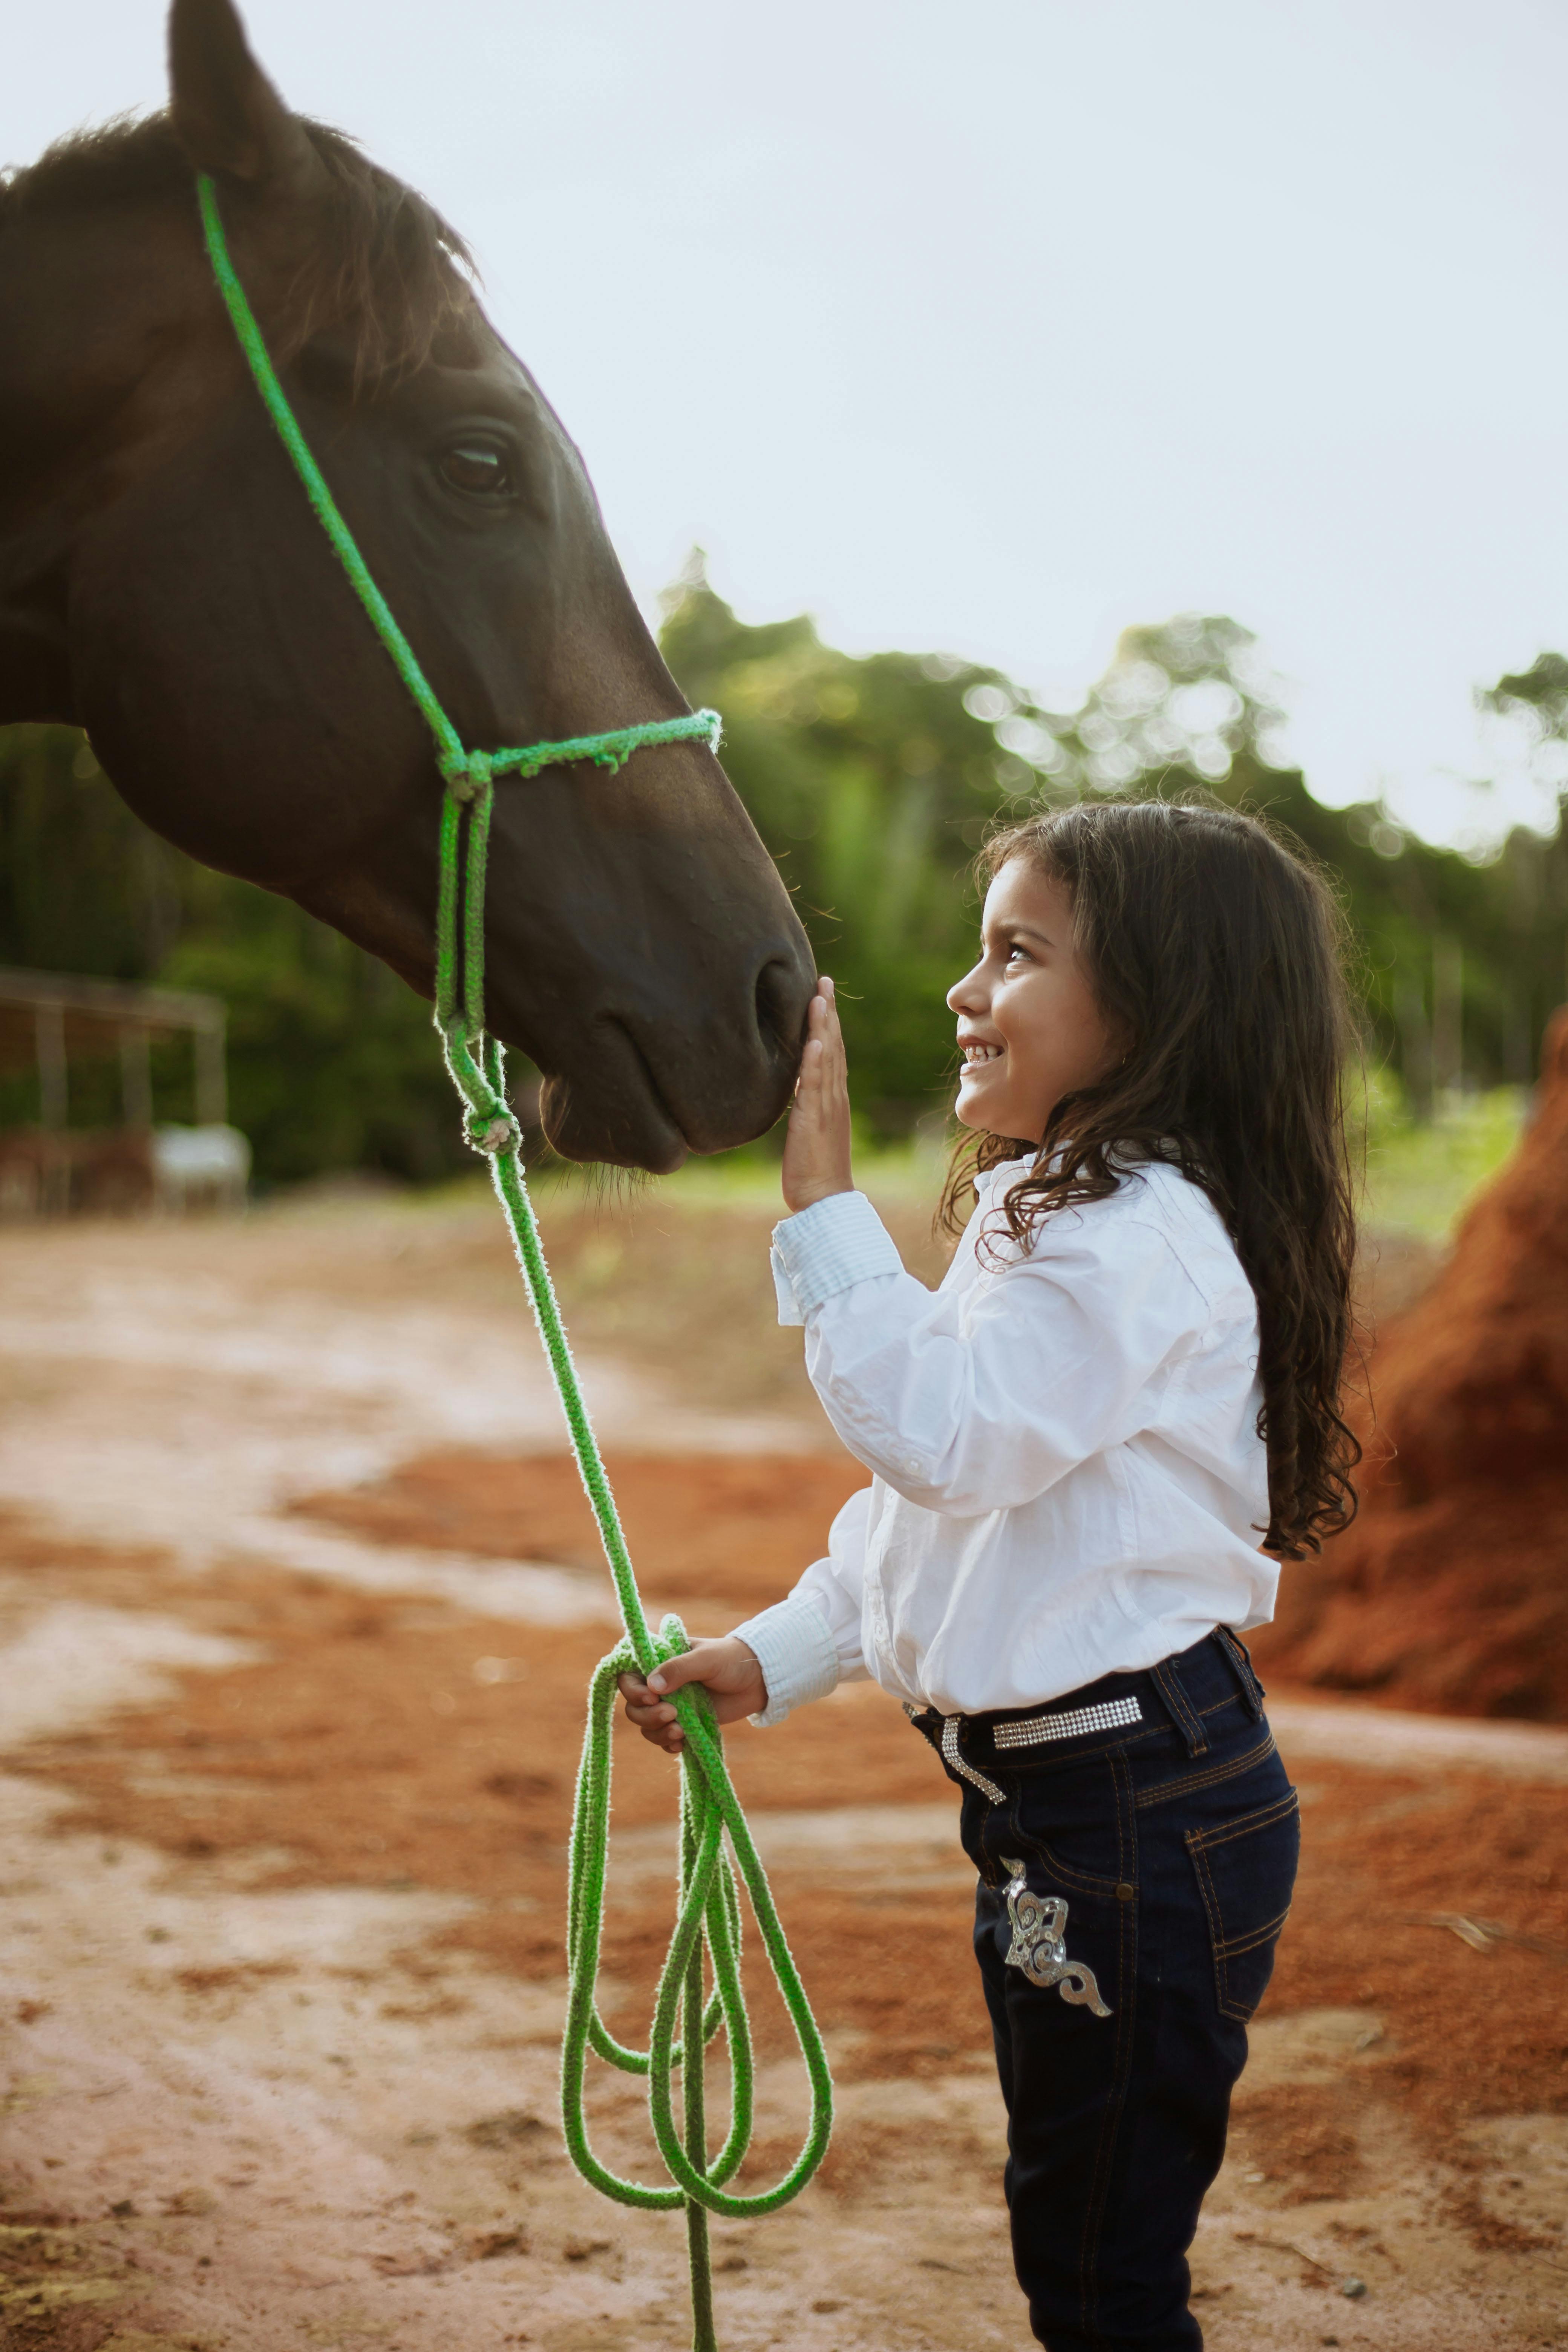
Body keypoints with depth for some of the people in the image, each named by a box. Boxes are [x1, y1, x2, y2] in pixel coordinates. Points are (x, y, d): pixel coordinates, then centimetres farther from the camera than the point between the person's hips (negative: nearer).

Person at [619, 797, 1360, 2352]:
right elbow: (926, 1502, 18)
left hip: (1144, 1815, -10)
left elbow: (940, 1432, -31)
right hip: (1048, 1800, 10)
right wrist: (773, 1656, 9)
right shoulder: (1044, 1211, 14)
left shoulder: (1144, 1236, -20)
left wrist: (820, 1191, -28)